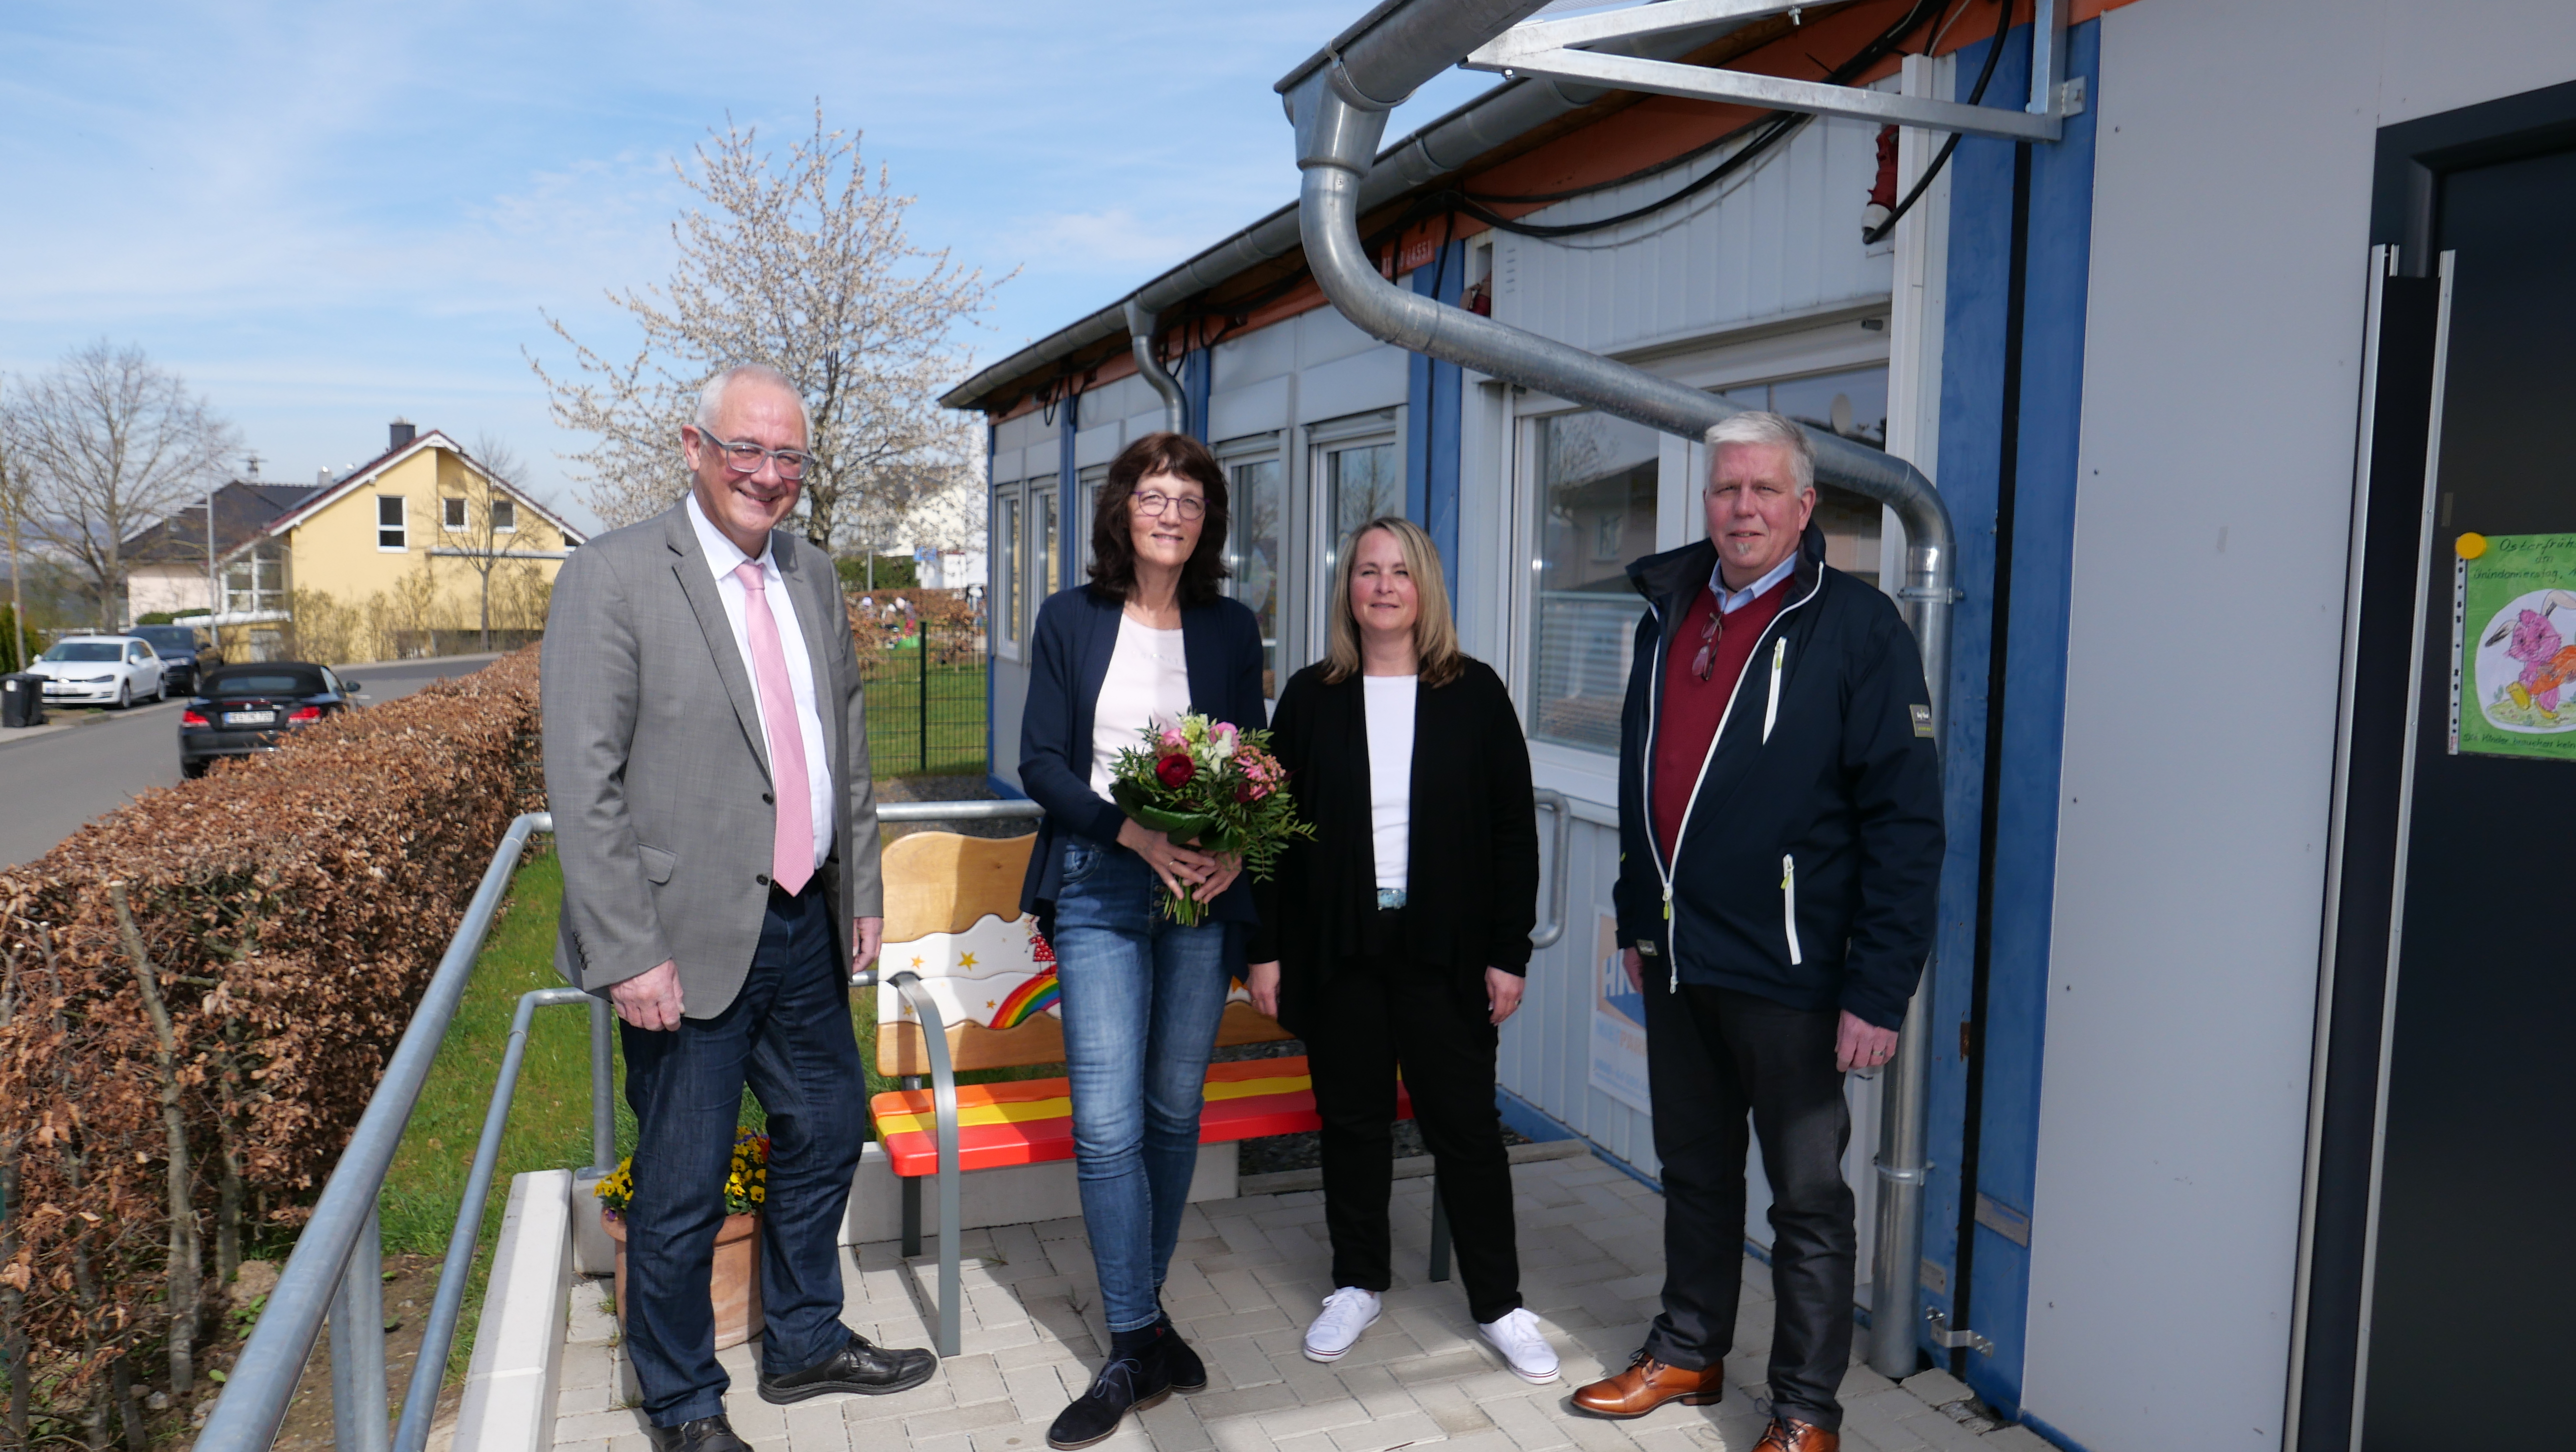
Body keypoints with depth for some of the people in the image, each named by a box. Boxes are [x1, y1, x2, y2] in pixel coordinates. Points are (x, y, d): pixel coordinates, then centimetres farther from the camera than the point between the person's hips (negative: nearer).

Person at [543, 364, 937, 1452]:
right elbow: (583, 783, -15)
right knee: (682, 1191, 7)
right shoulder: (612, 577, -11)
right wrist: (628, 954, -19)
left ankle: (805, 1344, 43)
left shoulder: (813, 577, 9)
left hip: (805, 929, 7)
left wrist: (862, 887, 13)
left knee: (827, 1131, 20)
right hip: (691, 941, -7)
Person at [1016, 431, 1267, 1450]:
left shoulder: (1231, 629, 8)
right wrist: (1136, 833, -16)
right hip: (1100, 886, -2)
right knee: (1108, 1122, -7)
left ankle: (1138, 1315, 27)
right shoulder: (1070, 619, 4)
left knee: (1175, 1110, 9)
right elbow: (1041, 762, -2)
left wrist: (1233, 848, -10)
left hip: (1203, 889, 2)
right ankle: (1140, 1344, 6)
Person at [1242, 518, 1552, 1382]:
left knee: (1466, 1123, 5)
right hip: (1337, 945, 2)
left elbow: (1514, 829, 0)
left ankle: (1498, 1303, 20)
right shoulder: (1312, 697, 4)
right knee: (1352, 1119, 12)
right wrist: (1267, 950, 1)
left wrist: (1510, 951, -4)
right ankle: (1357, 1284, 30)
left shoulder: (1474, 694, 0)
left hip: (1444, 947, -1)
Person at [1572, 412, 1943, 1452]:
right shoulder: (1669, 612, 10)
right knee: (1694, 1174, 20)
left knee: (1808, 1199, 8)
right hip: (1677, 965, 6)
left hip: (1790, 975, -6)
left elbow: (1904, 821, -14)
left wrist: (1879, 988, -18)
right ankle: (1687, 1354, 37)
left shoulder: (1855, 627, -10)